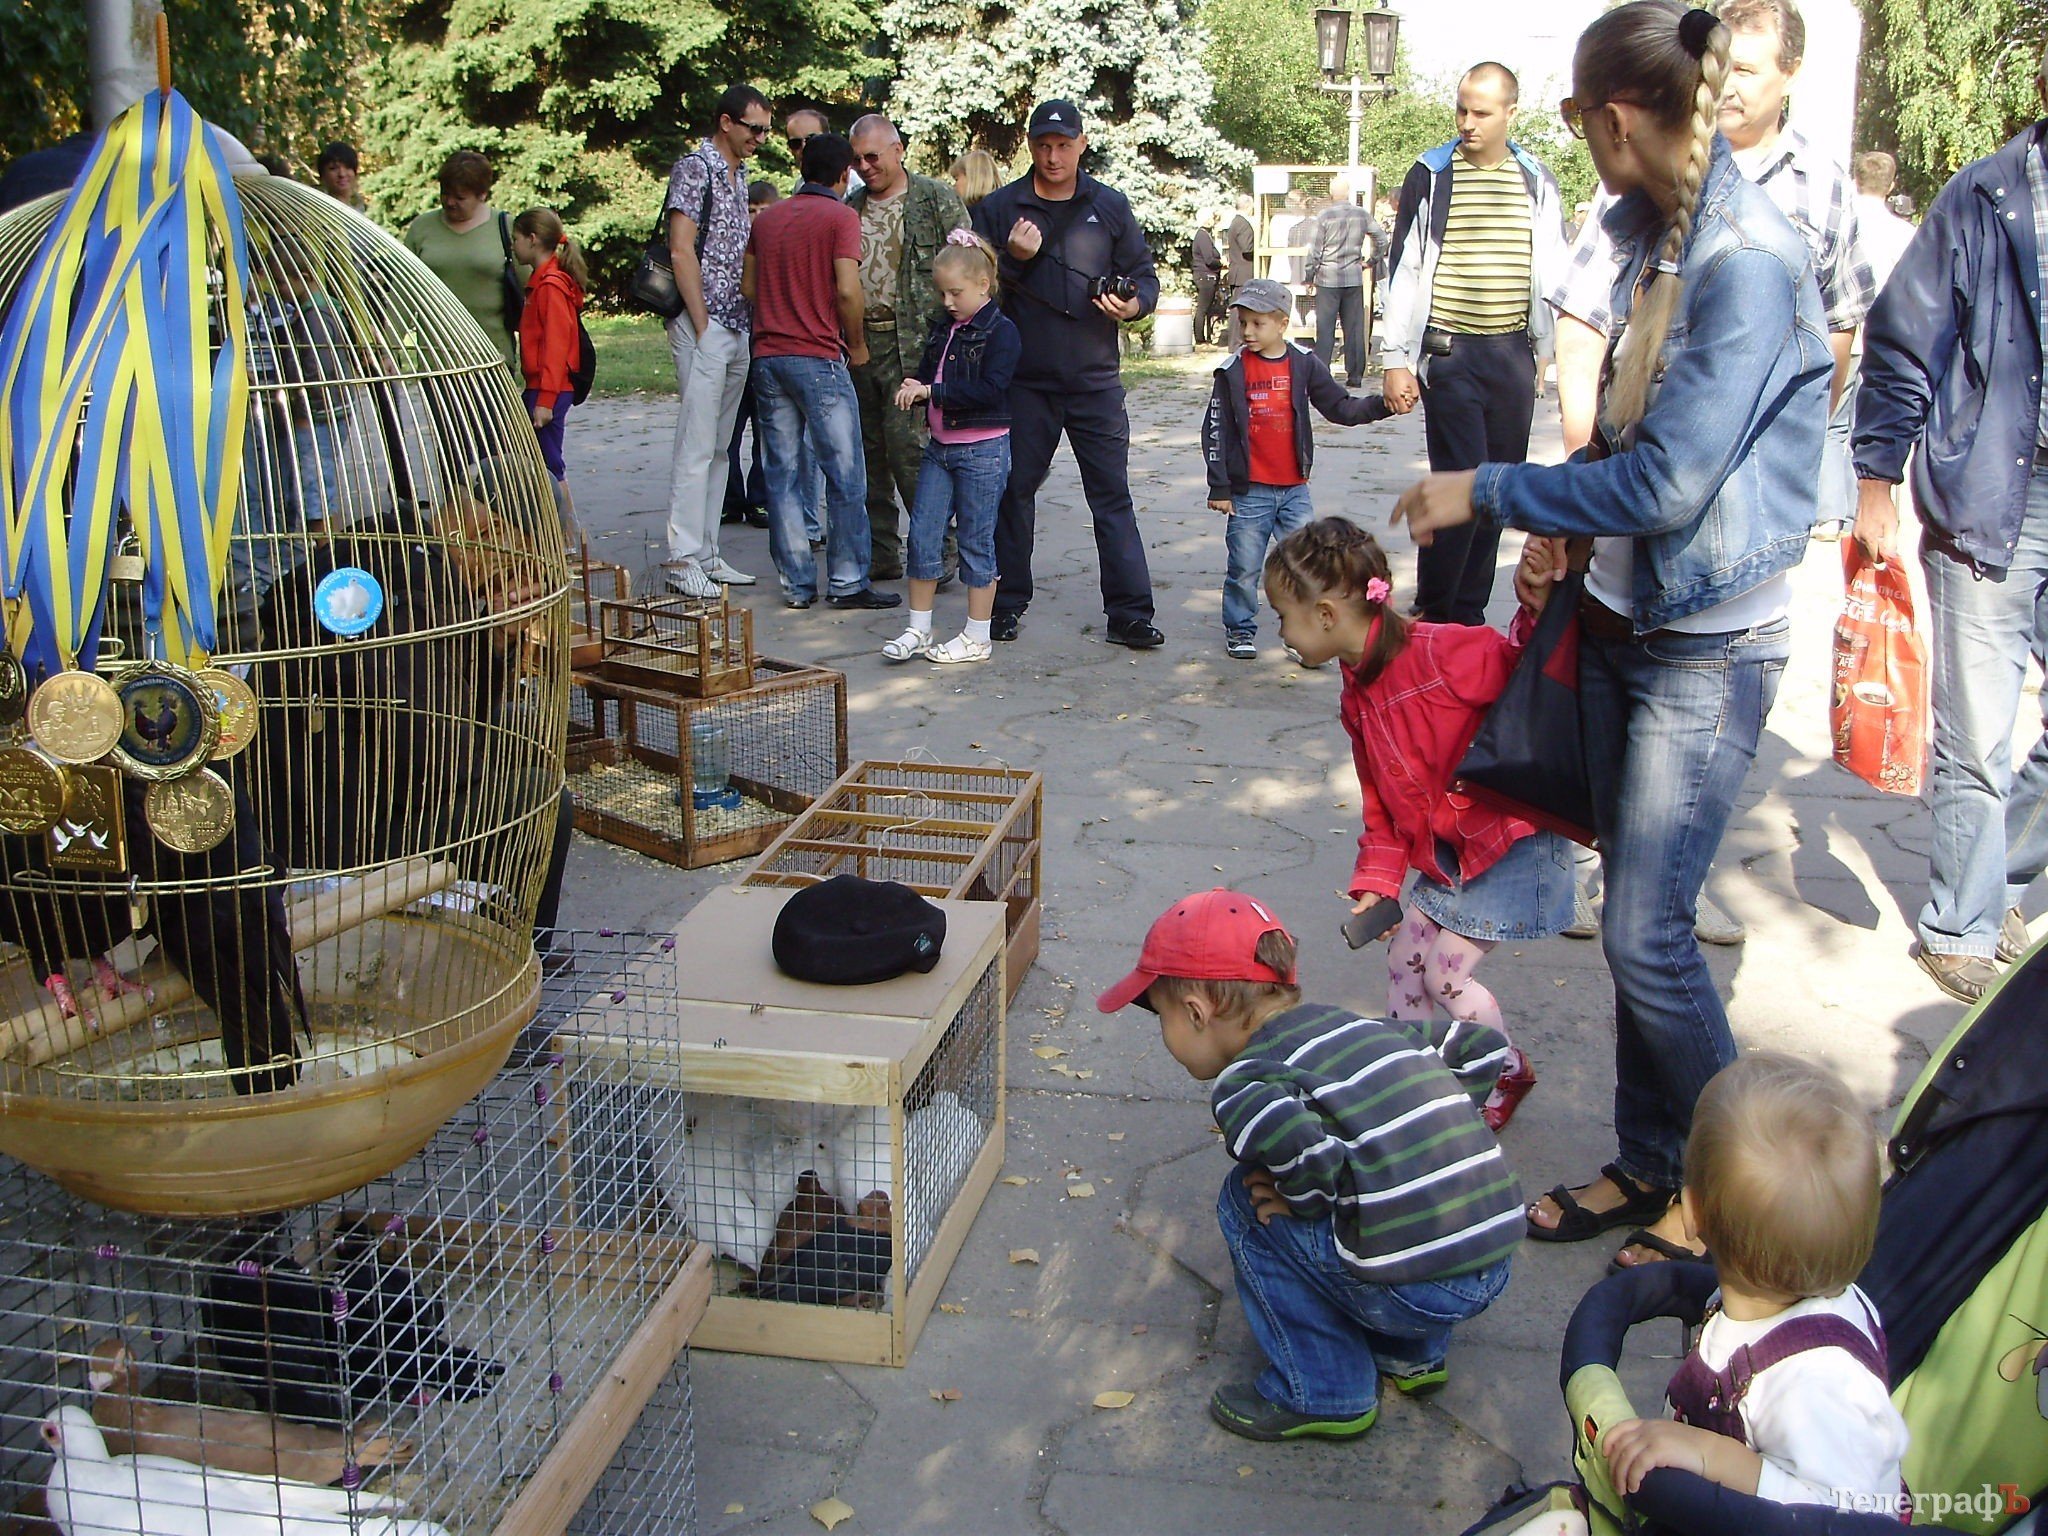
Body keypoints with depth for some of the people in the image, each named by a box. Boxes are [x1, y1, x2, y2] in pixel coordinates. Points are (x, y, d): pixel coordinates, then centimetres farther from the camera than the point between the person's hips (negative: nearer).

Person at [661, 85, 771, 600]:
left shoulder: (738, 174, 18)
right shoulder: (695, 169, -7)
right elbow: (682, 252, -14)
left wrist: (744, 321, 15)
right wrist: (702, 325, -15)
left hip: (737, 326, 9)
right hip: (704, 327, -8)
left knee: (718, 448, 10)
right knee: (695, 448, -9)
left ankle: (707, 554, 15)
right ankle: (683, 561, -6)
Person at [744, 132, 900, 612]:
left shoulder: (767, 217, 14)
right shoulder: (841, 217, -4)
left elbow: (748, 285, 14)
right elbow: (847, 290, -13)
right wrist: (857, 343, 0)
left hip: (768, 355, 6)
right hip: (819, 357, -6)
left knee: (781, 473, 7)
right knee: (844, 474, 1)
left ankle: (796, 584, 9)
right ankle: (847, 582, 2)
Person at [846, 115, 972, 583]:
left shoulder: (938, 199, 1)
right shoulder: (850, 208, 16)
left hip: (913, 344, -6)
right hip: (859, 344, 6)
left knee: (908, 447, -12)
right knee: (869, 451, 7)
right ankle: (880, 553, 15)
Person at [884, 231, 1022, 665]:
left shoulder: (1001, 332, -10)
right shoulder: (943, 332, 14)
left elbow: (990, 390, -21)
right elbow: (926, 375, 17)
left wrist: (932, 391, -21)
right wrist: (913, 390, -8)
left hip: (983, 450, -7)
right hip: (940, 446, 7)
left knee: (976, 543, 1)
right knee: (922, 535, 5)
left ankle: (977, 638, 11)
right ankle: (918, 630, 15)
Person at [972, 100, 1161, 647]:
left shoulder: (1110, 207, 8)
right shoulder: (999, 207, 5)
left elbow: (1144, 275, 11)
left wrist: (1133, 304, -11)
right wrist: (1013, 259, -14)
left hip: (1095, 380, 0)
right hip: (1024, 380, 0)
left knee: (1112, 495, -2)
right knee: (1014, 492, 7)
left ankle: (1129, 612, 0)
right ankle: (1007, 602, 20)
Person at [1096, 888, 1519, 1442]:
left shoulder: (1244, 1085, -10)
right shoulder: (1371, 1029, 12)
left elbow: (1314, 1163, -29)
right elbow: (1485, 1046, 18)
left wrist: (1296, 1200, -7)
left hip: (1411, 1293, -8)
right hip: (1495, 1270, 8)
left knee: (1247, 1198, 4)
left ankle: (1322, 1395, 10)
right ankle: (1414, 1355, 29)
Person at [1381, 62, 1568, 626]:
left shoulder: (1537, 181, 9)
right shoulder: (1430, 176, 1)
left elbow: (1552, 275, 15)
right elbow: (1403, 271, 1)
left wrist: (1546, 352, 12)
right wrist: (1396, 359, -4)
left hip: (1513, 353, 4)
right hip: (1450, 353, -4)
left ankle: (1468, 613, 17)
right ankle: (1432, 616, 2)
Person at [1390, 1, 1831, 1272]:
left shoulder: (1748, 263, -21)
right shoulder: (1655, 240, 8)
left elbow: (1667, 484, -24)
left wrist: (1487, 493, -15)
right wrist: (1559, 527, 5)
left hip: (1710, 650, -8)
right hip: (1623, 617, 8)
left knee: (1649, 935, -5)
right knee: (1637, 916, 14)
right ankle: (1649, 1164, 28)